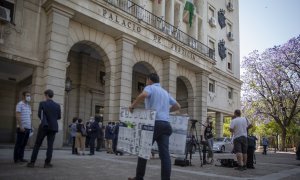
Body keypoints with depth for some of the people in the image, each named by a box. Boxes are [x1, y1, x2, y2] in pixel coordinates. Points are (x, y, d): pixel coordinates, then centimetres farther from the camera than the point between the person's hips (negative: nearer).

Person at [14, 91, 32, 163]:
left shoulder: (29, 106, 17)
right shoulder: (20, 104, -6)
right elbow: (17, 116, -14)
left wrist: (30, 127, 16)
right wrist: (20, 126, -19)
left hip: (28, 128, 7)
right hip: (22, 127, -7)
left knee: (24, 144, 9)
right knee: (19, 144, -1)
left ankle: (21, 158, 15)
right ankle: (16, 158, 6)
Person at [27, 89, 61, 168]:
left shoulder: (42, 103, -5)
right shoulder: (57, 105, 2)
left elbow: (39, 115, -6)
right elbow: (59, 117, 5)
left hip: (44, 126, -2)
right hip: (53, 127, 2)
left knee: (37, 144, 7)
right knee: (50, 145, 4)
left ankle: (32, 162, 8)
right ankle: (47, 163, 4)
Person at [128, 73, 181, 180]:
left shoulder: (150, 87, 4)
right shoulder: (165, 92, 25)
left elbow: (143, 95, -20)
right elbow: (177, 106, 29)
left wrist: (132, 106, -8)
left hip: (154, 123, -6)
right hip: (165, 124, 6)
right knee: (165, 154, -2)